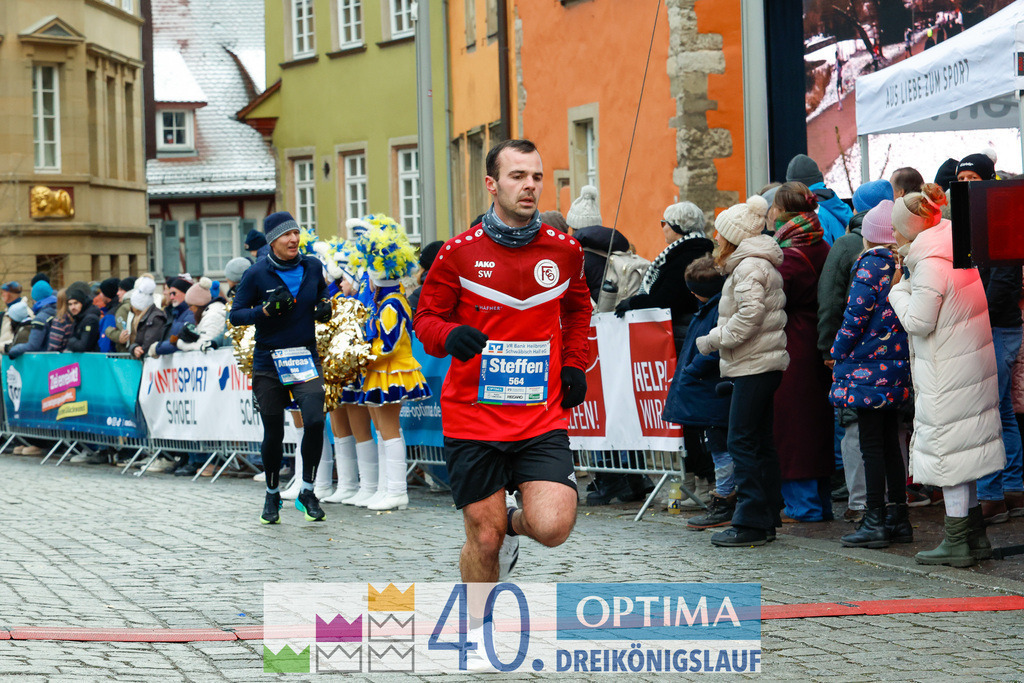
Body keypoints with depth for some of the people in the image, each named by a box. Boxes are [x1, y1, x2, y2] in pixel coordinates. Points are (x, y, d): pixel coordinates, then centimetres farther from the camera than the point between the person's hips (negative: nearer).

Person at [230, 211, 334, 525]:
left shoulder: (312, 267, 3)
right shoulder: (257, 274, -6)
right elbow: (235, 315, -3)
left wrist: (324, 307, 2)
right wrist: (266, 310, -19)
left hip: (305, 358, 1)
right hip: (268, 362, -1)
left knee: (315, 420, -19)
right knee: (273, 433, 6)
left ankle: (307, 492, -2)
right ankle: (272, 495, 29)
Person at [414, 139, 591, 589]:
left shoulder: (564, 250, 4)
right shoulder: (459, 252, -3)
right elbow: (426, 318, 6)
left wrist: (574, 365, 10)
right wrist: (449, 336, -17)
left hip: (542, 415, 1)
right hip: (473, 417, -1)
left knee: (552, 528, -16)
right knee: (484, 539, 2)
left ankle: (516, 522, 20)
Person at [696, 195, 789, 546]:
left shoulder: (749, 266, -13)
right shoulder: (759, 263, 19)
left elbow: (749, 315, -22)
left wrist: (714, 339, -12)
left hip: (754, 365, -11)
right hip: (763, 364, 11)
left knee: (743, 442, -9)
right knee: (760, 442, 12)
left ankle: (750, 523, -9)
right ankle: (767, 519, 15)